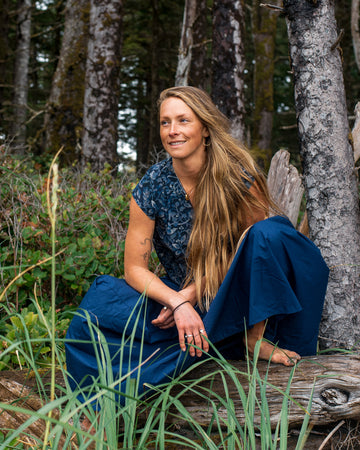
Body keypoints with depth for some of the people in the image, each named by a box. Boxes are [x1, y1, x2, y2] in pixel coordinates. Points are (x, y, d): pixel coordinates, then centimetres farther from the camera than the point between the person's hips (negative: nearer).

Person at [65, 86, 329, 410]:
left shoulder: (238, 176, -14)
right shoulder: (152, 187, -9)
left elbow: (254, 248, -7)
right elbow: (135, 268, -6)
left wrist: (192, 294, -16)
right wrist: (179, 303, -25)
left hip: (238, 295, -1)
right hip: (181, 295, 2)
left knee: (268, 233, -30)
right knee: (101, 302, -23)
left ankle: (255, 338, -20)